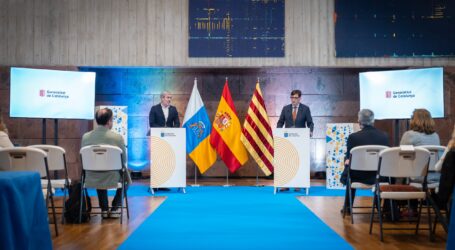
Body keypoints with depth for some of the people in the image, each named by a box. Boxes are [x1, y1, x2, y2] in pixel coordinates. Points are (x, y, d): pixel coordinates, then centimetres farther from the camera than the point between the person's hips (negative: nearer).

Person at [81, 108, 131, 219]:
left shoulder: (85, 137, -5)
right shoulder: (117, 137, -14)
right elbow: (124, 160, -2)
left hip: (92, 180, 3)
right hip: (112, 180, -3)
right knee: (126, 176, 31)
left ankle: (104, 210, 38)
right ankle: (114, 209, 26)